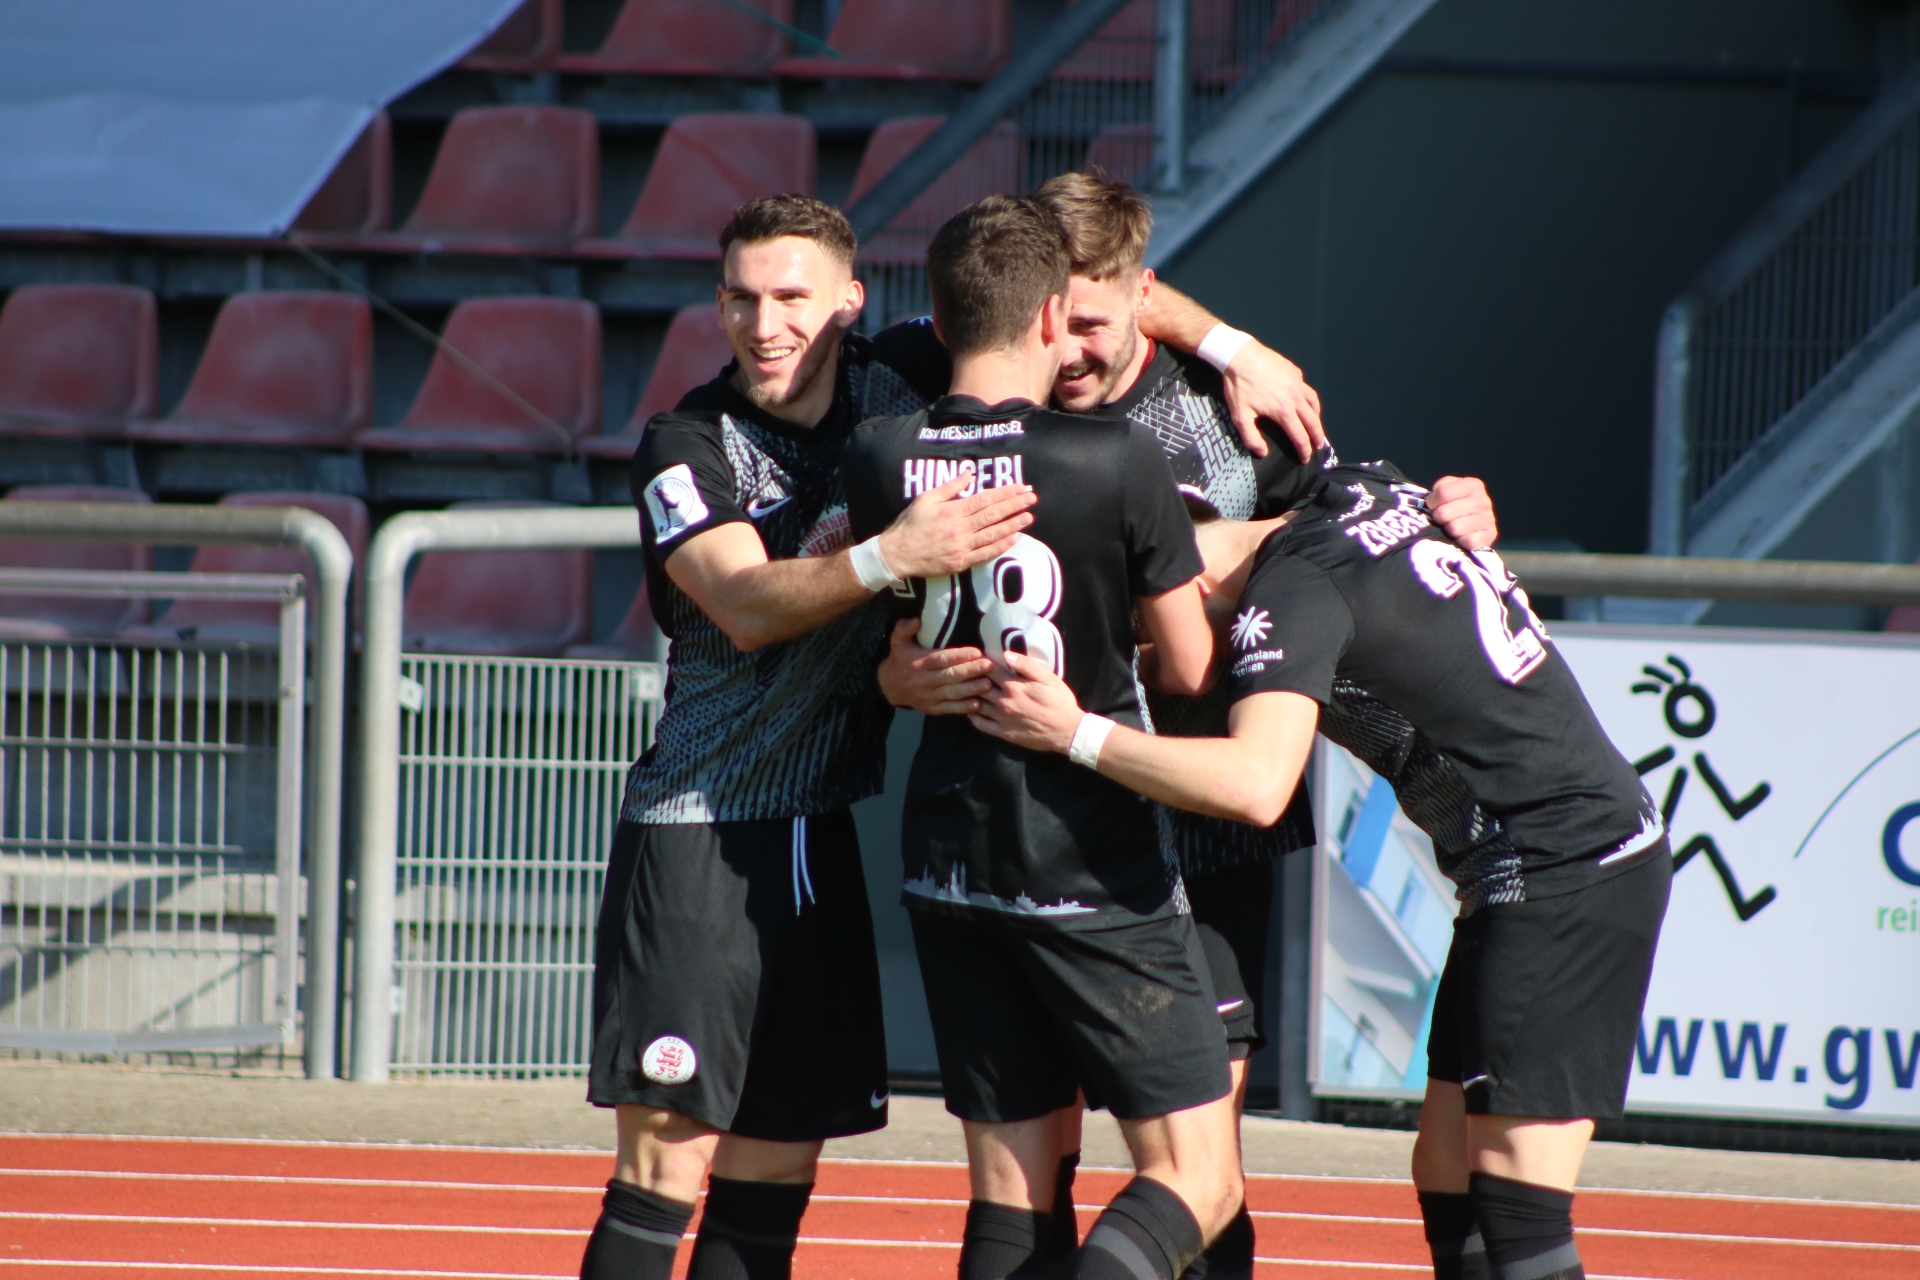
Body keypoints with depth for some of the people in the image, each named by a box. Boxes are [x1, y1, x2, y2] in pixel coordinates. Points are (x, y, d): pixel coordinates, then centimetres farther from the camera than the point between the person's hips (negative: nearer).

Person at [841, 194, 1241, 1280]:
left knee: (1012, 1187, 11)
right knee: (1197, 1175, 0)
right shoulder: (1122, 464, -15)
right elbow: (1190, 668, -6)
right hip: (1095, 866, -5)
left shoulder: (879, 463, -2)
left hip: (951, 855, 5)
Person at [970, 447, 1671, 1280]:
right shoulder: (1363, 489, 6)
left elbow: (1258, 786, -32)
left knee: (1517, 1212, -12)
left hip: (1564, 874, -10)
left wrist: (1076, 734, -26)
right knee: (1448, 1177, 9)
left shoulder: (1293, 592, -18)